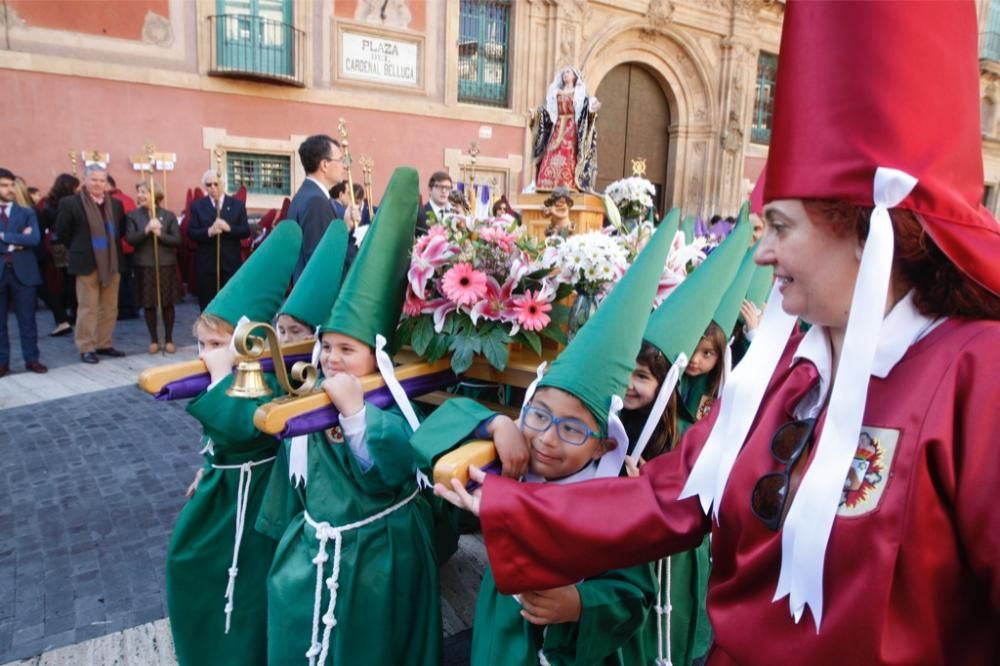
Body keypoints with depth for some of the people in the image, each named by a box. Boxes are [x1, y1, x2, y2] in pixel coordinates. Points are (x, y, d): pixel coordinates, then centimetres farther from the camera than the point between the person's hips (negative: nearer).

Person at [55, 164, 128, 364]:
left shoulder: (116, 204, 8)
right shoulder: (70, 203, -6)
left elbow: (121, 229, 16)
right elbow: (62, 232, -3)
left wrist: (111, 248, 8)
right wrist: (79, 249, 2)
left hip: (112, 262, 5)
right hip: (86, 263, -5)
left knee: (110, 308, 10)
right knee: (88, 308, 0)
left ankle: (104, 344, 21)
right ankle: (86, 348, 8)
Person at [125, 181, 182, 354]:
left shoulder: (169, 215, 1)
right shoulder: (133, 216, 3)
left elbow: (177, 240, -5)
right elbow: (129, 239, -8)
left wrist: (160, 234, -18)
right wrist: (146, 230, -20)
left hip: (166, 265, -1)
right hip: (144, 265, 1)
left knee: (168, 303, 6)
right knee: (148, 304, 5)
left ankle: (169, 339, 18)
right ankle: (154, 340, 17)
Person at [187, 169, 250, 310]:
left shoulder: (237, 204, 5)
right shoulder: (197, 206, 5)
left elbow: (246, 231, -1)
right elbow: (191, 233, -1)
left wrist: (229, 228, -19)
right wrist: (209, 231, -20)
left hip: (231, 263, 0)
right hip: (206, 264, 0)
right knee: (207, 305, 5)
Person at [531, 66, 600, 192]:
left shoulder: (579, 92, 11)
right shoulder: (555, 93, 20)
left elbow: (588, 106, -2)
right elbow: (546, 110, 16)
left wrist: (593, 108, -24)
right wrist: (535, 113, -1)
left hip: (571, 129, -3)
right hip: (557, 129, 3)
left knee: (568, 158, -14)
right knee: (552, 159, -8)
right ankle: (551, 189, -9)